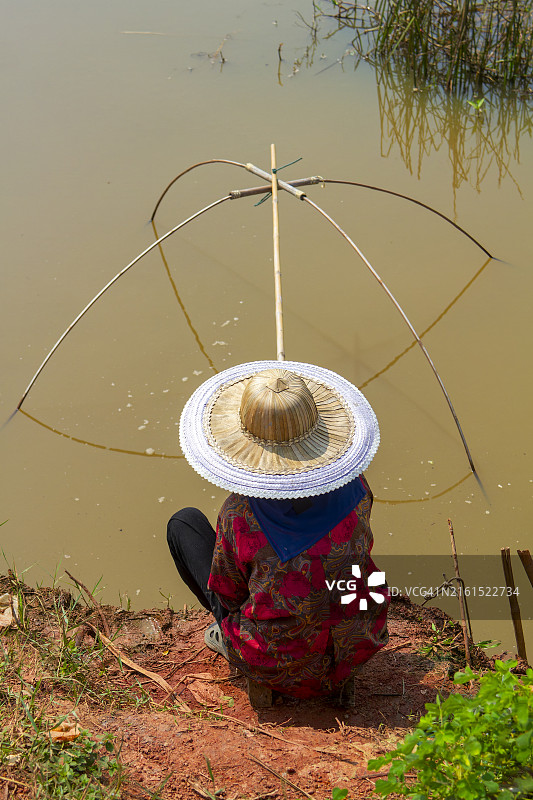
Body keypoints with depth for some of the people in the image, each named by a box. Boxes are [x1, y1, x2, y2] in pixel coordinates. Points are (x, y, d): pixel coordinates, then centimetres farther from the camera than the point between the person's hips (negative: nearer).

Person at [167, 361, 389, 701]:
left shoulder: (240, 516, -26)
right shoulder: (353, 486, -14)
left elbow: (228, 594, -8)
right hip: (358, 649, 4)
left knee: (184, 522, 11)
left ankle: (231, 636, 18)